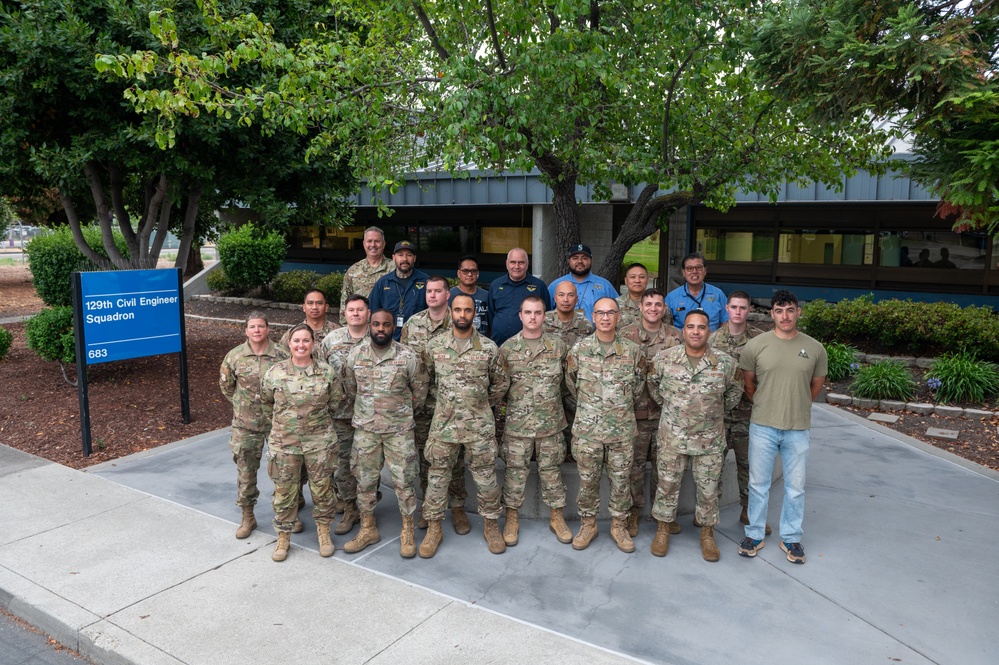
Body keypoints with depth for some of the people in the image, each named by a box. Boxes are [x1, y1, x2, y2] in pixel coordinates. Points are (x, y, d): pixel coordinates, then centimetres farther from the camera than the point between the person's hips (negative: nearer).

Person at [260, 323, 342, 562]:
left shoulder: (327, 372, -4)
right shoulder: (275, 372, -3)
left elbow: (335, 402, 6)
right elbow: (266, 400, 11)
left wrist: (318, 416, 8)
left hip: (319, 441, 0)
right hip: (284, 441, 1)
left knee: (322, 488, 9)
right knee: (284, 491, 9)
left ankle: (324, 533, 29)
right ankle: (283, 538, 26)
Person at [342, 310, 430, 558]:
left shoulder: (408, 356, -10)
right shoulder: (355, 355, -2)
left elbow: (420, 389, 3)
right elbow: (349, 388, 11)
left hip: (399, 428, -2)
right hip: (365, 428, 3)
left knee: (404, 479, 3)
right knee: (365, 478, 11)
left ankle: (407, 531, 18)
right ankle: (368, 528, 27)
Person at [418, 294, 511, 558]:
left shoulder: (489, 347, -3)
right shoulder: (434, 346, 0)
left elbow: (501, 383, 8)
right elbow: (426, 378, 12)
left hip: (480, 425, -1)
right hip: (443, 423, 1)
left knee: (486, 477, 8)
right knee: (437, 477, 8)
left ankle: (492, 526, 24)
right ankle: (433, 528, 21)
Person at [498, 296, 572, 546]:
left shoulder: (558, 346, 1)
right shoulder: (507, 348, -2)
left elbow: (566, 378, 10)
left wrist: (551, 395, 2)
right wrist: (513, 400, -2)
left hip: (551, 422, 1)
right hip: (517, 423, -1)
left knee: (551, 471, 11)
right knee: (515, 472, 8)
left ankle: (557, 517, 25)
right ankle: (512, 518, 23)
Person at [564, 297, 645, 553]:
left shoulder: (632, 350, -1)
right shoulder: (579, 349, -2)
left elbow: (639, 384, 12)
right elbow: (570, 384, 9)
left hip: (622, 429, 1)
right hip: (587, 429, 0)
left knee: (620, 479, 10)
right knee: (587, 479, 9)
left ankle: (619, 524, 27)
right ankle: (588, 523, 27)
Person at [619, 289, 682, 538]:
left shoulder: (675, 336, 5)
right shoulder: (626, 334, -1)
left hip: (666, 409, 2)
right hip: (635, 409, -2)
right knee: (635, 462, 6)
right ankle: (633, 510, 21)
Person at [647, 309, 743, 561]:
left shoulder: (725, 363, -8)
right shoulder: (665, 358, -7)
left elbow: (735, 391, 10)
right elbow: (653, 384, 11)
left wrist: (719, 413, 11)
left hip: (709, 439, 0)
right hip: (672, 437, 0)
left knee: (708, 488, 11)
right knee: (667, 484, 10)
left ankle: (707, 534, 29)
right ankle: (663, 529, 28)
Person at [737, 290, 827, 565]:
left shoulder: (814, 348, -2)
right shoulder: (755, 345, -6)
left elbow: (816, 385, 12)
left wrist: (796, 406, 12)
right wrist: (764, 407, 9)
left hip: (798, 429, 1)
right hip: (763, 426, -1)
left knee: (795, 487, 12)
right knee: (758, 484, 10)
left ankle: (791, 538, 29)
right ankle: (754, 534, 25)